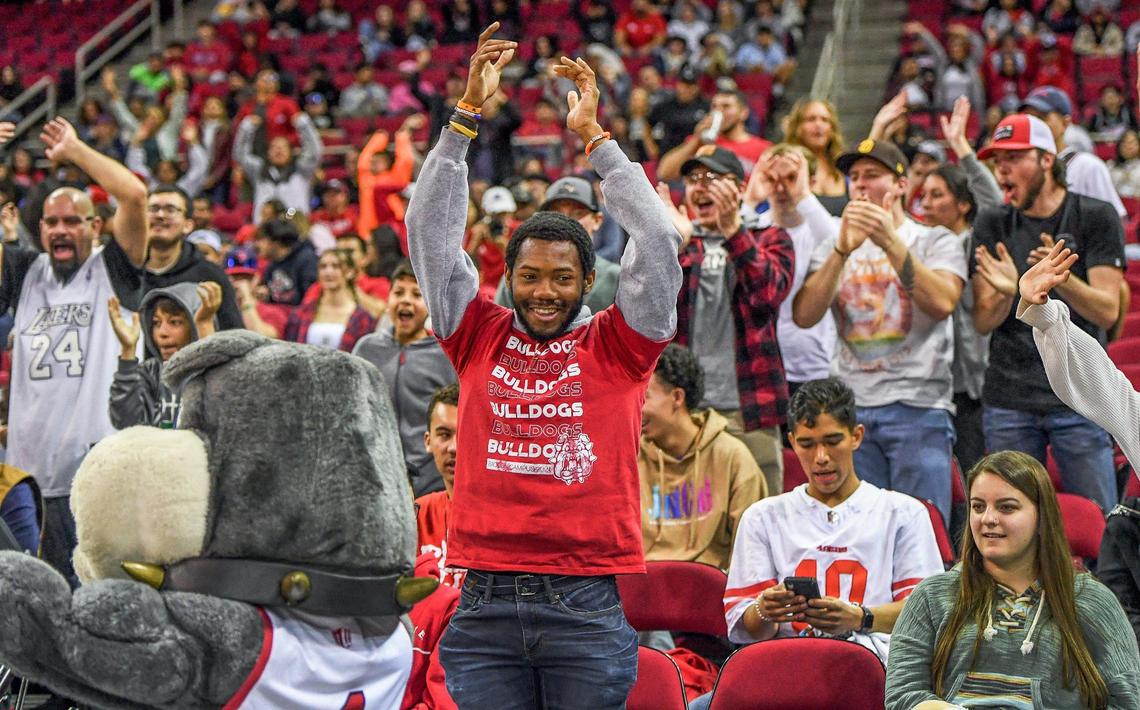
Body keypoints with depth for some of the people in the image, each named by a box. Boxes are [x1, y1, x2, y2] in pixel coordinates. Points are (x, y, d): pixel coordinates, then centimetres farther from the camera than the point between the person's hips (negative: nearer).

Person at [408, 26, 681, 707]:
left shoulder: (617, 345, 7)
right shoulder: (480, 337, 11)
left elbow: (657, 240, -3)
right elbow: (430, 230, 6)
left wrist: (593, 134, -3)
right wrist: (468, 113, 0)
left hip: (589, 607, -1)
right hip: (486, 606, 1)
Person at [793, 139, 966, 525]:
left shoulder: (937, 242, 9)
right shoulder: (833, 249, 17)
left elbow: (942, 303, -11)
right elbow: (804, 316, 0)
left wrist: (890, 243, -18)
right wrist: (844, 250, -12)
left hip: (918, 408, -3)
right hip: (850, 408, 3)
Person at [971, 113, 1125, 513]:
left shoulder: (1096, 218, 0)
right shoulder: (991, 226, 8)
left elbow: (1108, 311, -7)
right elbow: (983, 323, 3)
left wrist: (1061, 279, -26)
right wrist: (1005, 291, -20)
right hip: (1008, 400, 2)